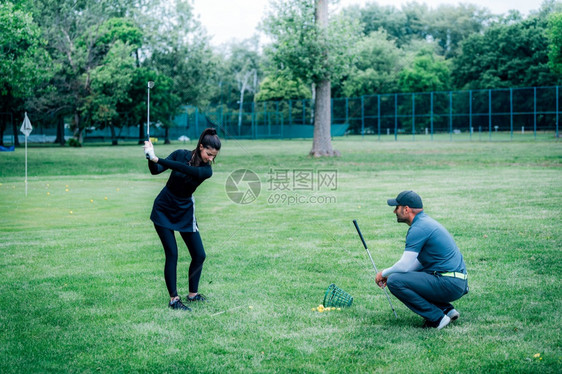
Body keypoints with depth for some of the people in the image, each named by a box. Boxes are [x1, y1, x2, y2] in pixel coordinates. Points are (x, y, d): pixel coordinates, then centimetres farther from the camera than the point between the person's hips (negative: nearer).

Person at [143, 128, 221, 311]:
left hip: (185, 212, 2)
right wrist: (151, 158, -38)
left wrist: (157, 159, -42)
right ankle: (173, 299, -4)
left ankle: (193, 294, 20)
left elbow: (186, 169, -32)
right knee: (172, 254, -11)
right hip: (163, 209, -2)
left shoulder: (206, 170, -13)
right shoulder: (181, 154, -11)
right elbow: (155, 171, -17)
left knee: (199, 255, 1)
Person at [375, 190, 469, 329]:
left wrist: (384, 274, 3)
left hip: (448, 284, -10)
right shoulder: (426, 221, 17)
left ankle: (437, 318, -10)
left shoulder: (418, 228, -14)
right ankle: (447, 309, 14)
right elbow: (417, 263, 24)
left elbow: (405, 266, -16)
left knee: (394, 281, -16)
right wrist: (389, 274, 17)